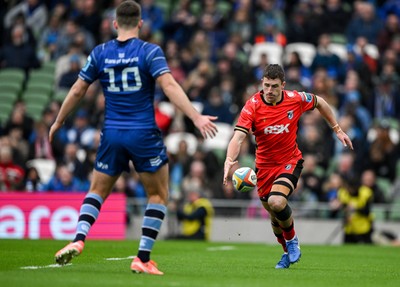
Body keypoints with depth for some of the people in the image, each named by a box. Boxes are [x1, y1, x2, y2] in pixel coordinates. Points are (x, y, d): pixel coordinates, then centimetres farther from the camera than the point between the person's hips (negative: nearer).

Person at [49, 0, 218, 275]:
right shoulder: (150, 51, -7)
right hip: (144, 134, -3)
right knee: (158, 196, 11)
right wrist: (197, 117, -21)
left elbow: (77, 91, 8)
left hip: (112, 134, 3)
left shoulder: (100, 53, 3)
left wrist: (58, 122, 21)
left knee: (97, 192, 19)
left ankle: (78, 240, -5)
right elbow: (169, 86, -19)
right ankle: (143, 259, 2)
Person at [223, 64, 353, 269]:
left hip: (290, 161, -2)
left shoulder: (296, 99, -13)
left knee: (276, 202, -28)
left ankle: (292, 239, 0)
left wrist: (337, 130, 12)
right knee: (275, 216, 12)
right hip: (265, 165, 2)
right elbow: (238, 137, -27)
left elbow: (319, 103, 9)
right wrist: (229, 160, -46)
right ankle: (288, 252, 40)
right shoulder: (252, 105, -17)